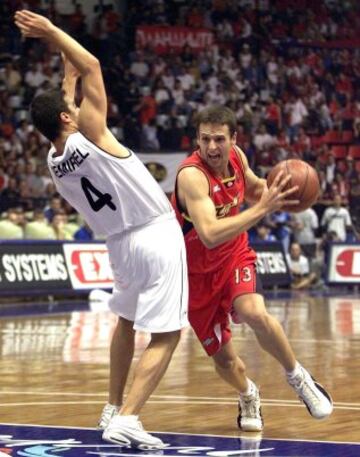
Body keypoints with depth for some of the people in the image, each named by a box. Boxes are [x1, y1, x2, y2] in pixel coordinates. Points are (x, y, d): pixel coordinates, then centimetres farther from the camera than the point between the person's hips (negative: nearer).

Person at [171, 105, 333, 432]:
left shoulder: (236, 157, -10)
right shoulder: (192, 175, -30)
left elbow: (253, 189, 14)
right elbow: (210, 235, -43)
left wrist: (273, 191, -10)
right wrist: (262, 209, -44)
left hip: (235, 257, 3)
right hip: (198, 271, -3)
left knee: (255, 314, -28)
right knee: (223, 359, 4)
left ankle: (297, 376, -6)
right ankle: (249, 396, 38)